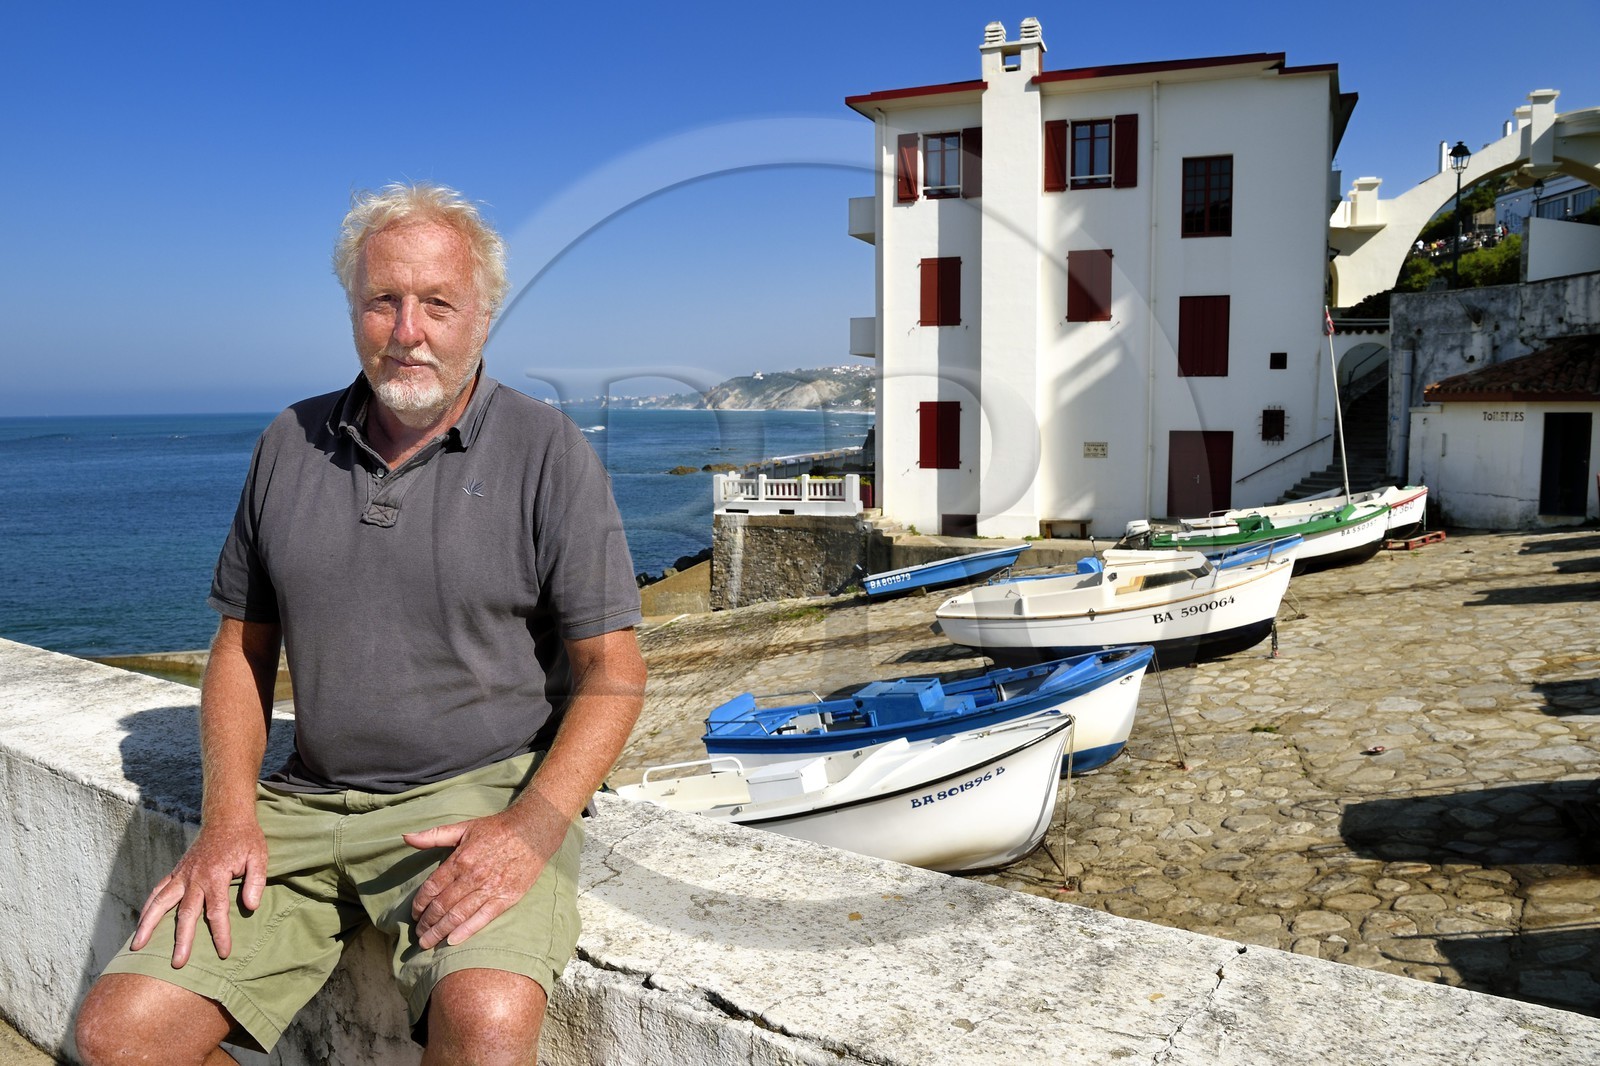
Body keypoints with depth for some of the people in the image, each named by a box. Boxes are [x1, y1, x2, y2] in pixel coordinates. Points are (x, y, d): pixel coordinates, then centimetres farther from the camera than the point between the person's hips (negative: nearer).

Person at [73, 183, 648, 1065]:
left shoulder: (548, 453, -4)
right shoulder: (291, 444, 10)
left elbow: (611, 673, -5)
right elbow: (242, 645, 15)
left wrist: (531, 829, -20)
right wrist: (227, 815, 0)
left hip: (484, 794, -4)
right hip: (305, 803, 5)